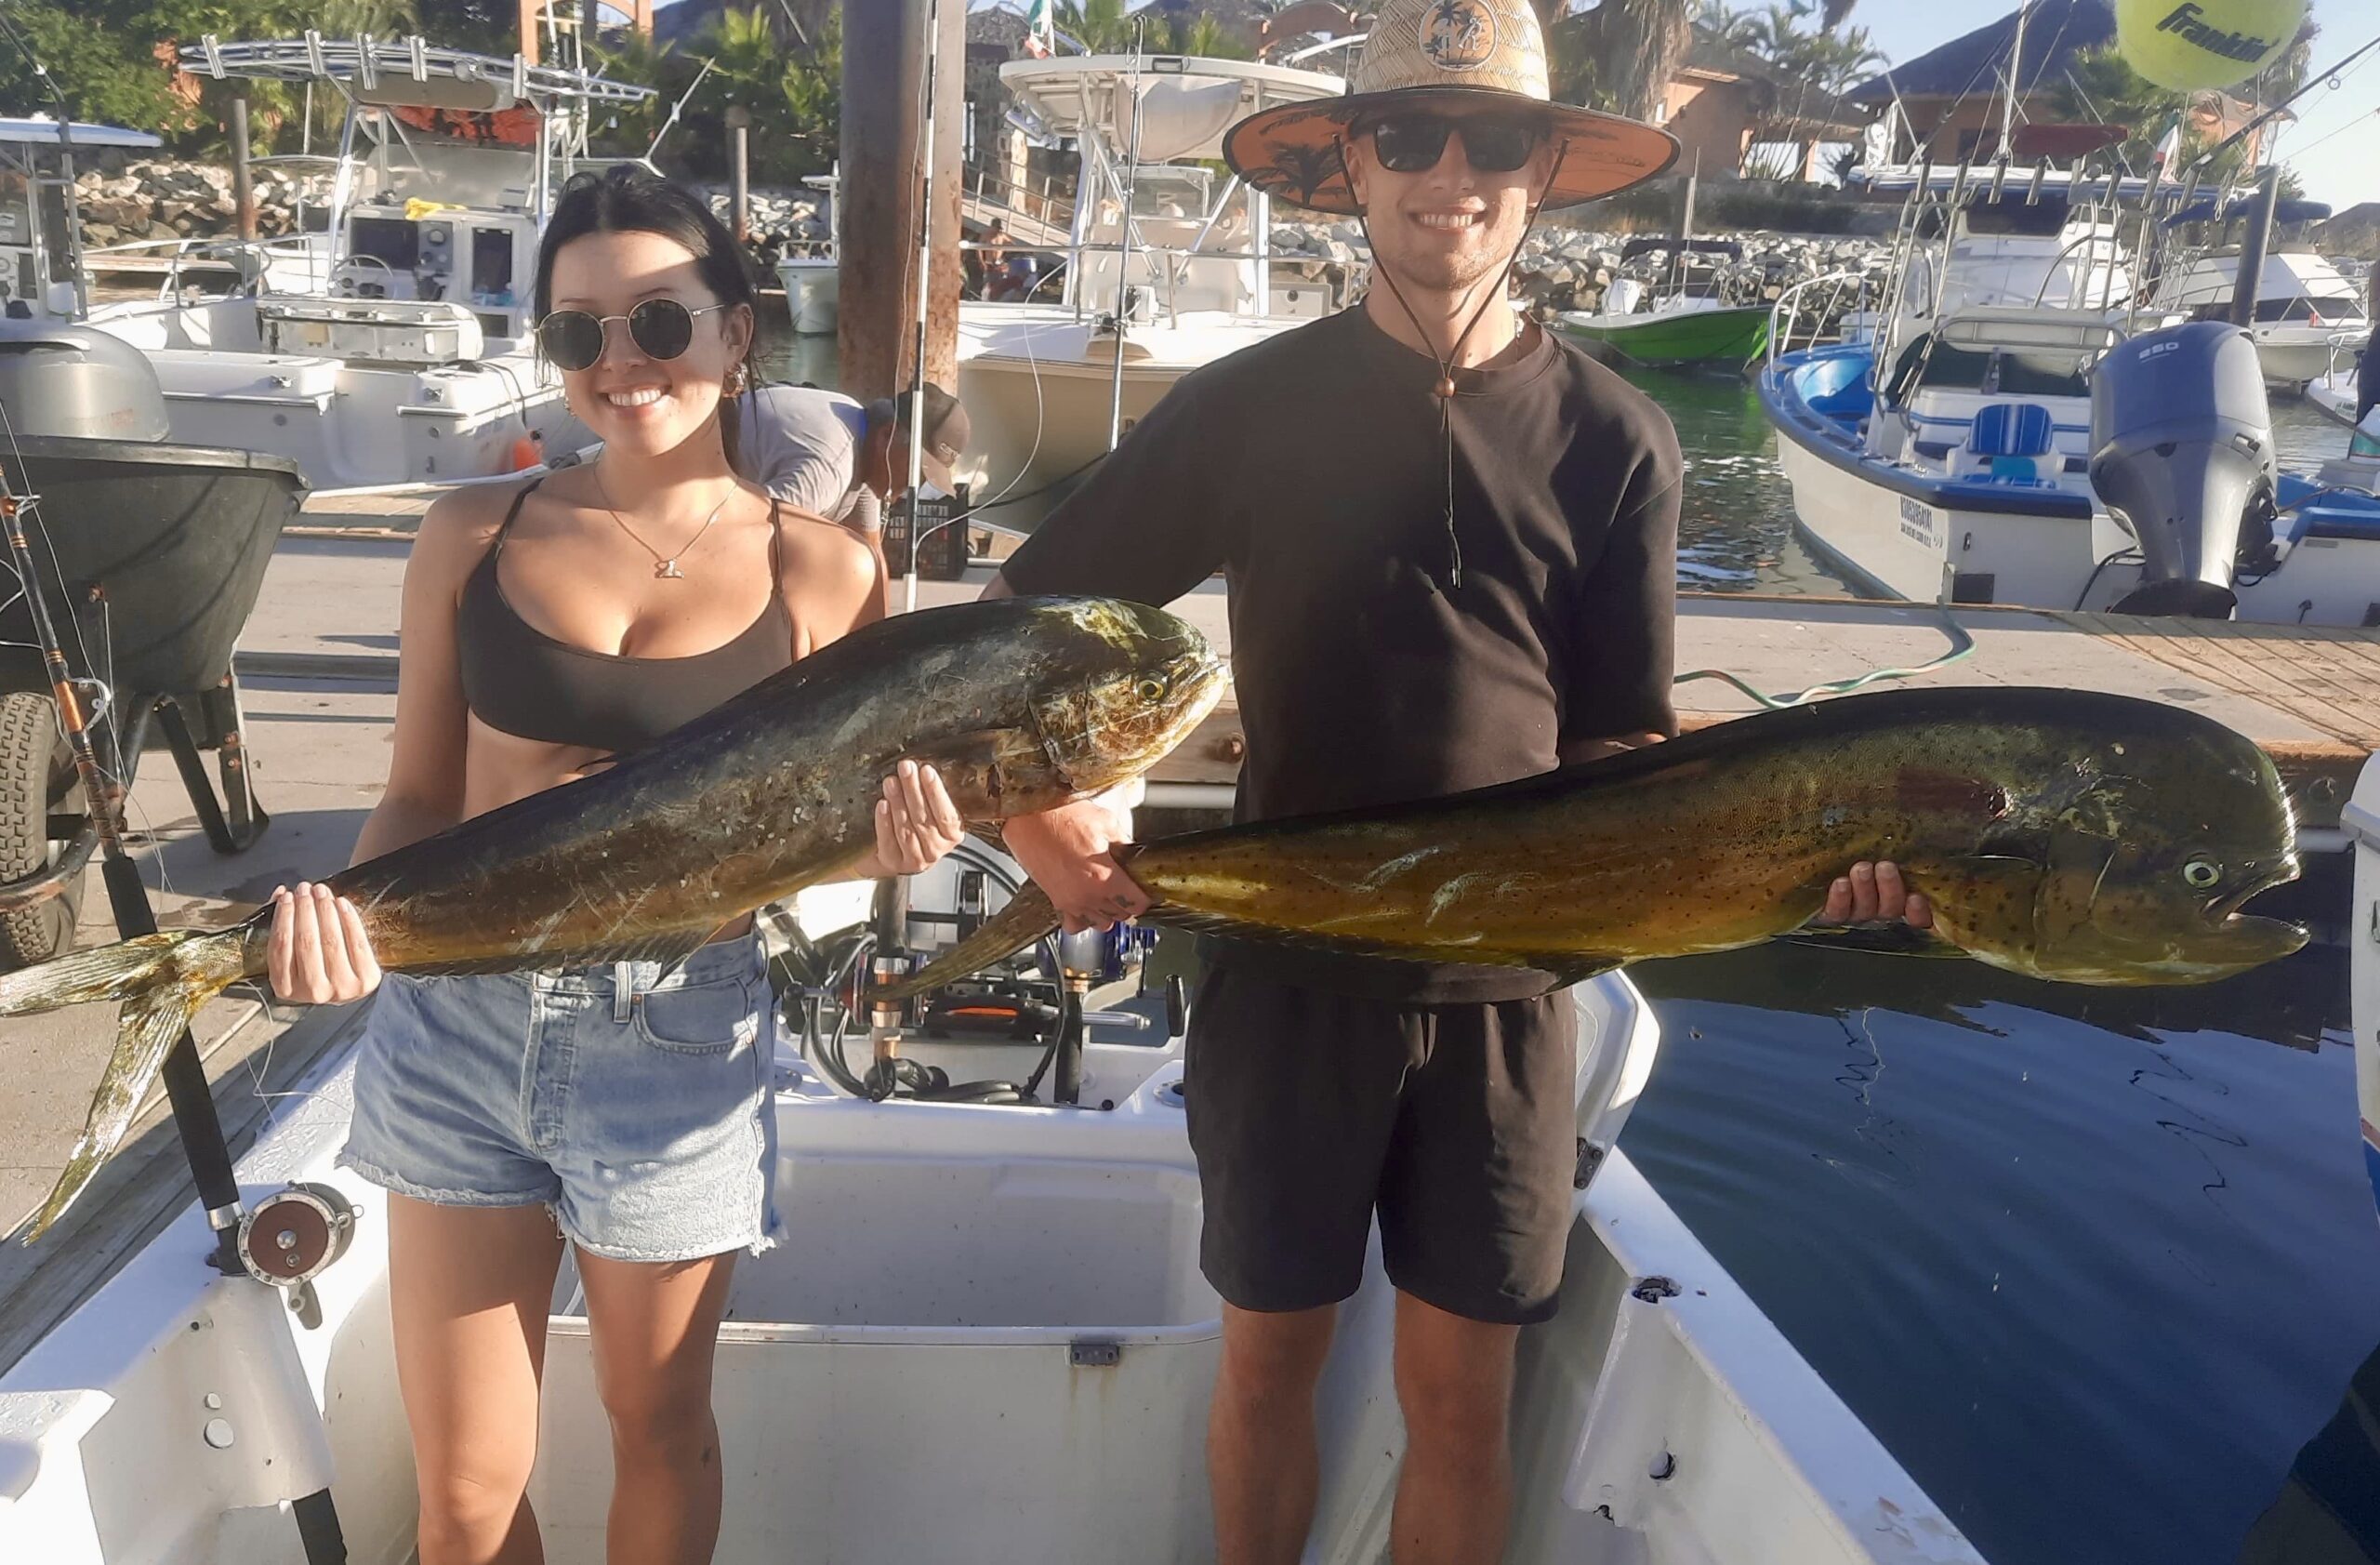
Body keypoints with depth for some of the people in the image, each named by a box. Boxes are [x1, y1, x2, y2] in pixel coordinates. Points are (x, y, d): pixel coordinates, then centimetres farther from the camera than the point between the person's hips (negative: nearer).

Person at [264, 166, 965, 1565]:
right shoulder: (478, 536, 1)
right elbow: (422, 797, 5)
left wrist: (885, 837, -18)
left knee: (659, 1426, 20)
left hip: (676, 1038, -1)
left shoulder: (821, 572, -4)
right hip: (456, 1018, 2)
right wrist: (351, 904, -15)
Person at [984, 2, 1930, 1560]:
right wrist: (1039, 805, -16)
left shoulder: (1614, 441, 0)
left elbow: (1628, 741, 1)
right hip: (1286, 968, 0)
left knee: (1464, 1397, 10)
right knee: (1269, 1360, 14)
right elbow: (1035, 613, 1)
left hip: (1508, 983, 1)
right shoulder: (1248, 407, -2)